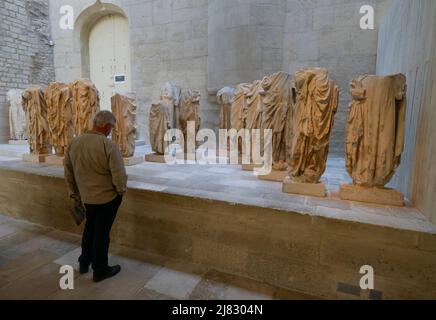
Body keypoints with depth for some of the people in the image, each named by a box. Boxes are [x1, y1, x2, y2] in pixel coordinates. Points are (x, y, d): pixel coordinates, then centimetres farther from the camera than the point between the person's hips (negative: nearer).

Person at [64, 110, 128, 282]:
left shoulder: (74, 142, -2)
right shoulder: (109, 145, -23)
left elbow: (68, 171, 7)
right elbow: (119, 174, -22)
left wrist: (74, 193, 18)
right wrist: (121, 190, -2)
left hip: (86, 196, 6)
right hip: (107, 197, -6)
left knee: (90, 227, 25)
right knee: (102, 232, 8)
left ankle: (84, 263, 41)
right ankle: (100, 270, 25)